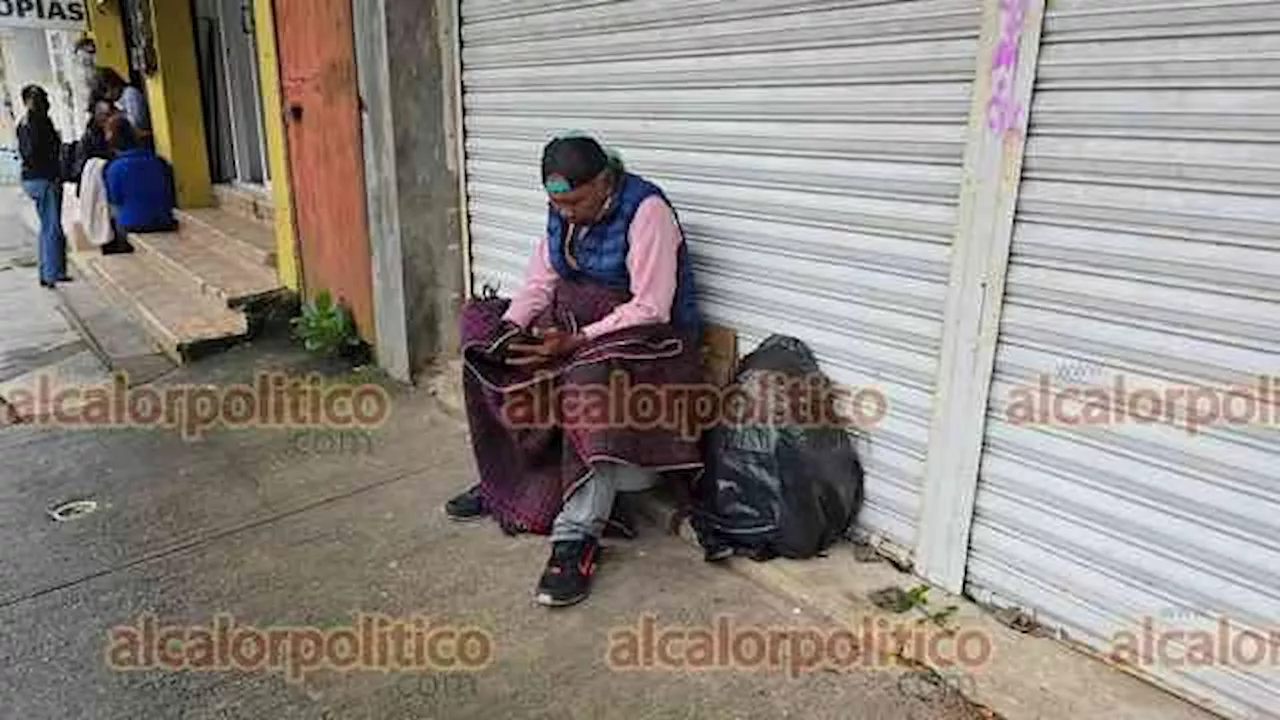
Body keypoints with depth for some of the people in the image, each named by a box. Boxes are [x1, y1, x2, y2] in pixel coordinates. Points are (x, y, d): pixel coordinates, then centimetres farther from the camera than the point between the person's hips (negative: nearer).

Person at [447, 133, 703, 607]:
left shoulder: (646, 211, -19)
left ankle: (576, 539, -32)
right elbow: (539, 282, 8)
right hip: (571, 327, 8)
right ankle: (501, 481, 16)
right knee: (489, 364, -2)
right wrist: (510, 331, -10)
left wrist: (575, 341, -29)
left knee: (591, 380, -38)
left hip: (641, 336, -8)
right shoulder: (563, 213, 5)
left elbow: (651, 308, -23)